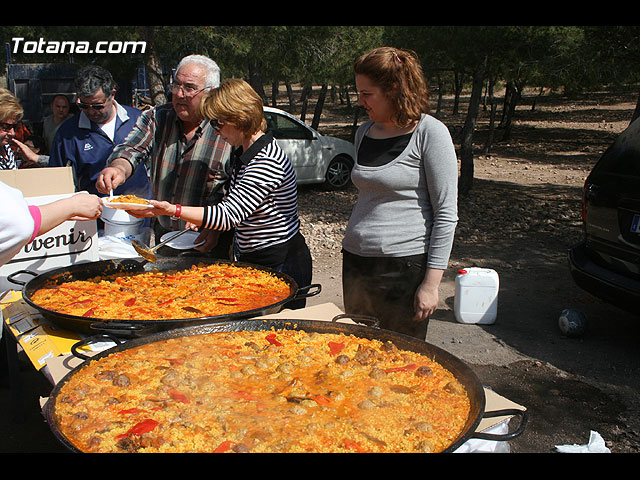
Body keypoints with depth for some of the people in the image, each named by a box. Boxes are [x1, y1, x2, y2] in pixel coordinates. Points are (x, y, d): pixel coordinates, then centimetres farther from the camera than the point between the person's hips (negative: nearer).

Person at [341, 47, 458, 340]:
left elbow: (446, 214, -11)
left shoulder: (429, 133, -9)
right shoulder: (365, 131, 10)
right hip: (356, 261, 6)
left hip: (406, 265, -6)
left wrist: (431, 283, -14)